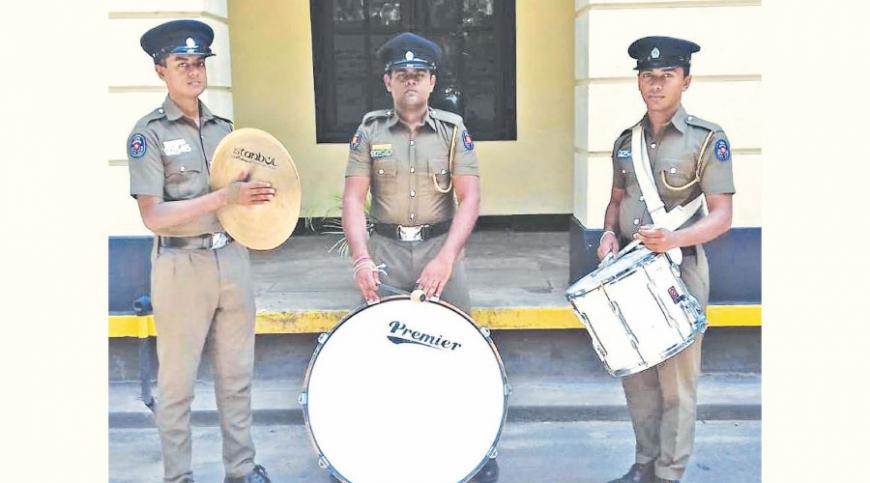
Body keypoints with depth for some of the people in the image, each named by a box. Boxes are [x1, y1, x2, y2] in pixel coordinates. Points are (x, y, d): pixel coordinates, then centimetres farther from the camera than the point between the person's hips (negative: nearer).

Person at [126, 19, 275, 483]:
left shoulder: (223, 127, 11)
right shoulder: (149, 133, -6)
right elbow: (153, 216, -14)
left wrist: (256, 197, -2)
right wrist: (225, 196, -20)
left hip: (232, 258, 5)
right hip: (181, 266, -5)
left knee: (236, 375, 13)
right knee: (177, 381, 6)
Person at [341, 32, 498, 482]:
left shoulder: (453, 130, 2)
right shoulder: (369, 131, 3)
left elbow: (470, 198, -6)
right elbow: (353, 199, -2)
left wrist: (445, 258, -19)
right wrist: (361, 259, -16)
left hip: (441, 247, 0)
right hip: (387, 251, 1)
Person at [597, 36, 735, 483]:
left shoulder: (707, 139, -8)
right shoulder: (626, 141, 9)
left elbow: (722, 216, -11)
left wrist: (674, 239, -28)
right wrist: (609, 233, -2)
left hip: (679, 269, -5)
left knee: (675, 379, 1)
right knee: (635, 375, 12)